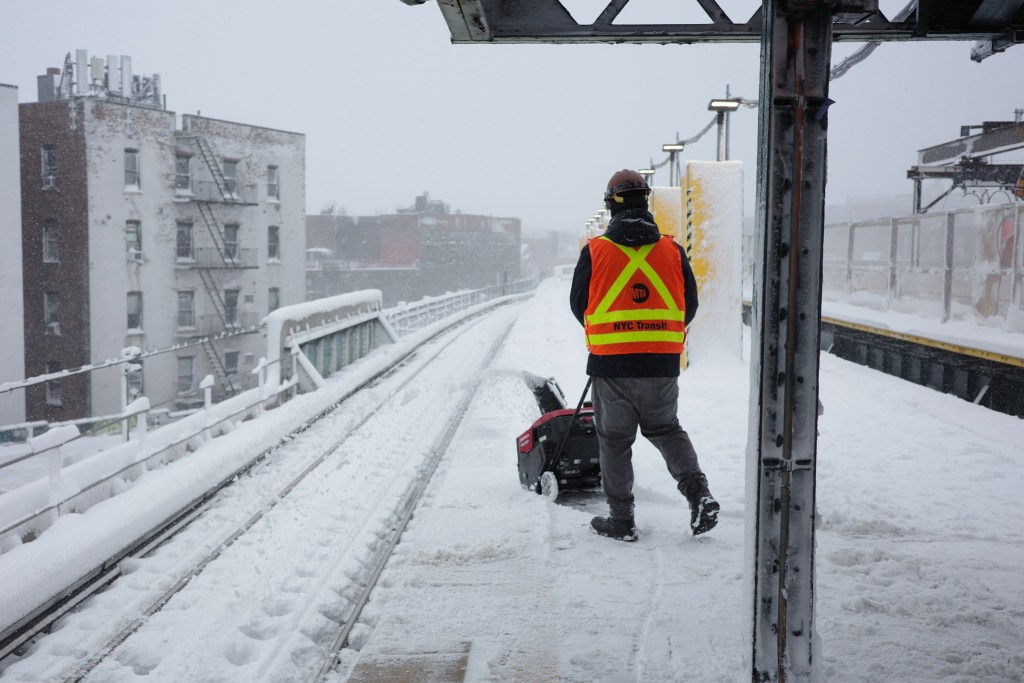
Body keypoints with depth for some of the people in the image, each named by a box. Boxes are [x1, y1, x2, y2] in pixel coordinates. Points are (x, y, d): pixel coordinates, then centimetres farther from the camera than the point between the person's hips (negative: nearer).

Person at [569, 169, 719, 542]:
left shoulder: (595, 251, -5)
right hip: (663, 362, 3)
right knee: (666, 429, 20)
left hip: (610, 362, -2)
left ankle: (621, 520, 14)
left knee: (615, 440, 9)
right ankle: (698, 492, 2)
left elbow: (578, 305, 5)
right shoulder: (672, 251, 2)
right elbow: (690, 306, 9)